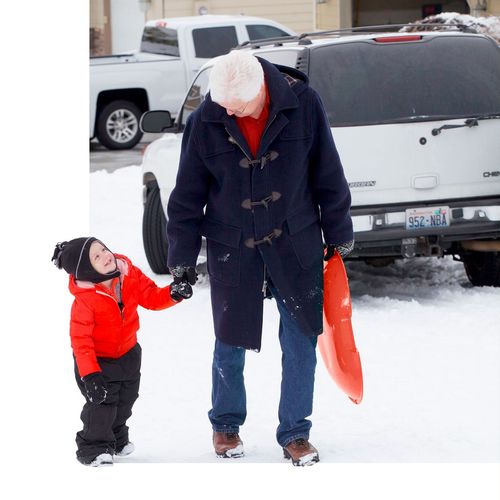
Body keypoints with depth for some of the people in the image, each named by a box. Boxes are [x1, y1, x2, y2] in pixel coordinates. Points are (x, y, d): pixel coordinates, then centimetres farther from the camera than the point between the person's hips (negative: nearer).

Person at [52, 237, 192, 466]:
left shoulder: (130, 275, -16)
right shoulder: (84, 300, -32)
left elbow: (150, 297, -8)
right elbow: (80, 339, -30)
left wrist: (172, 294, -30)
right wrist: (89, 375, -36)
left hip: (128, 354, 6)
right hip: (98, 360, -6)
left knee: (125, 400, 21)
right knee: (101, 404, -11)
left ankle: (117, 439, 44)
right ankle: (94, 448, 8)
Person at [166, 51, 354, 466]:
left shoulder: (303, 103, -13)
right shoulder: (206, 120, -12)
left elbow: (328, 175, -2)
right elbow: (188, 195, -3)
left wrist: (339, 236, 5)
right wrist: (182, 259, 0)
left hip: (296, 244, 0)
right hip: (231, 248, 0)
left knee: (300, 342, 3)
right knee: (230, 342, 8)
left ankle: (294, 433, 16)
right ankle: (226, 425, 29)